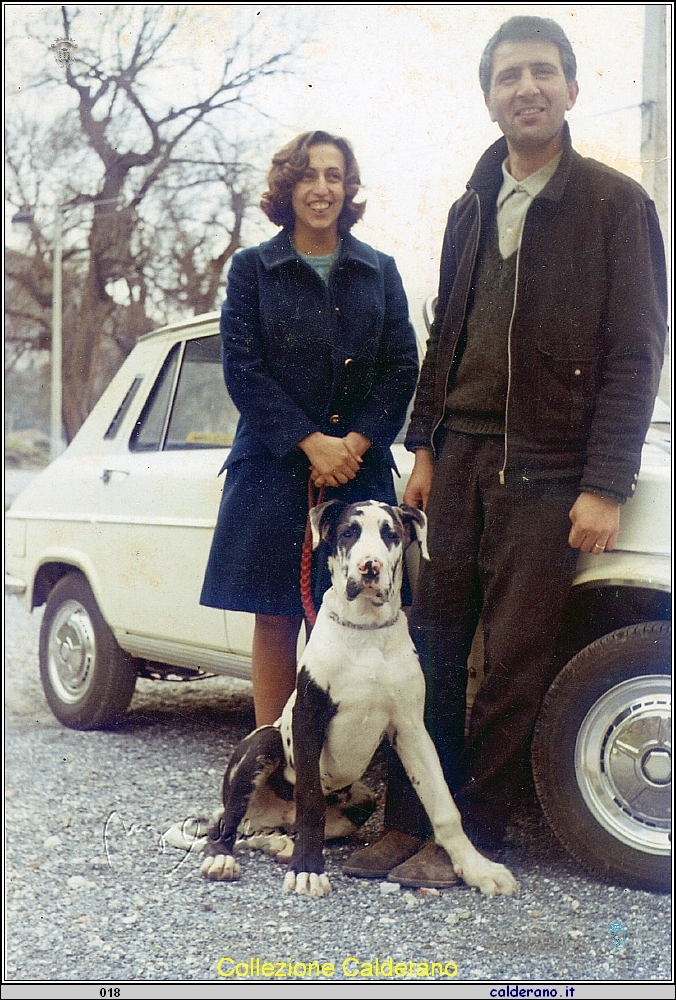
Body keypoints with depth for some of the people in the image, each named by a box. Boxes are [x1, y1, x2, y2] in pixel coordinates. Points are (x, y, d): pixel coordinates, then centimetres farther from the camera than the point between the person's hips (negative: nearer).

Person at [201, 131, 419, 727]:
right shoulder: (253, 269, 6)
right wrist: (311, 443, -12)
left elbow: (403, 368, 5)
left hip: (361, 471, 1)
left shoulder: (380, 271, 12)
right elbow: (242, 369, -2)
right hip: (273, 470, -1)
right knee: (275, 622, 1)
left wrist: (356, 442, -9)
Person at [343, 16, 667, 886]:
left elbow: (636, 353, -6)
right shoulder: (471, 208, 16)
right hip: (461, 461, 5)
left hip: (546, 472, -5)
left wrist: (605, 487, -12)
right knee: (433, 649, 5)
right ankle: (409, 822, 15)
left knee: (514, 667, 0)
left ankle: (472, 835, 11)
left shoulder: (615, 204, -1)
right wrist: (425, 446, 11)